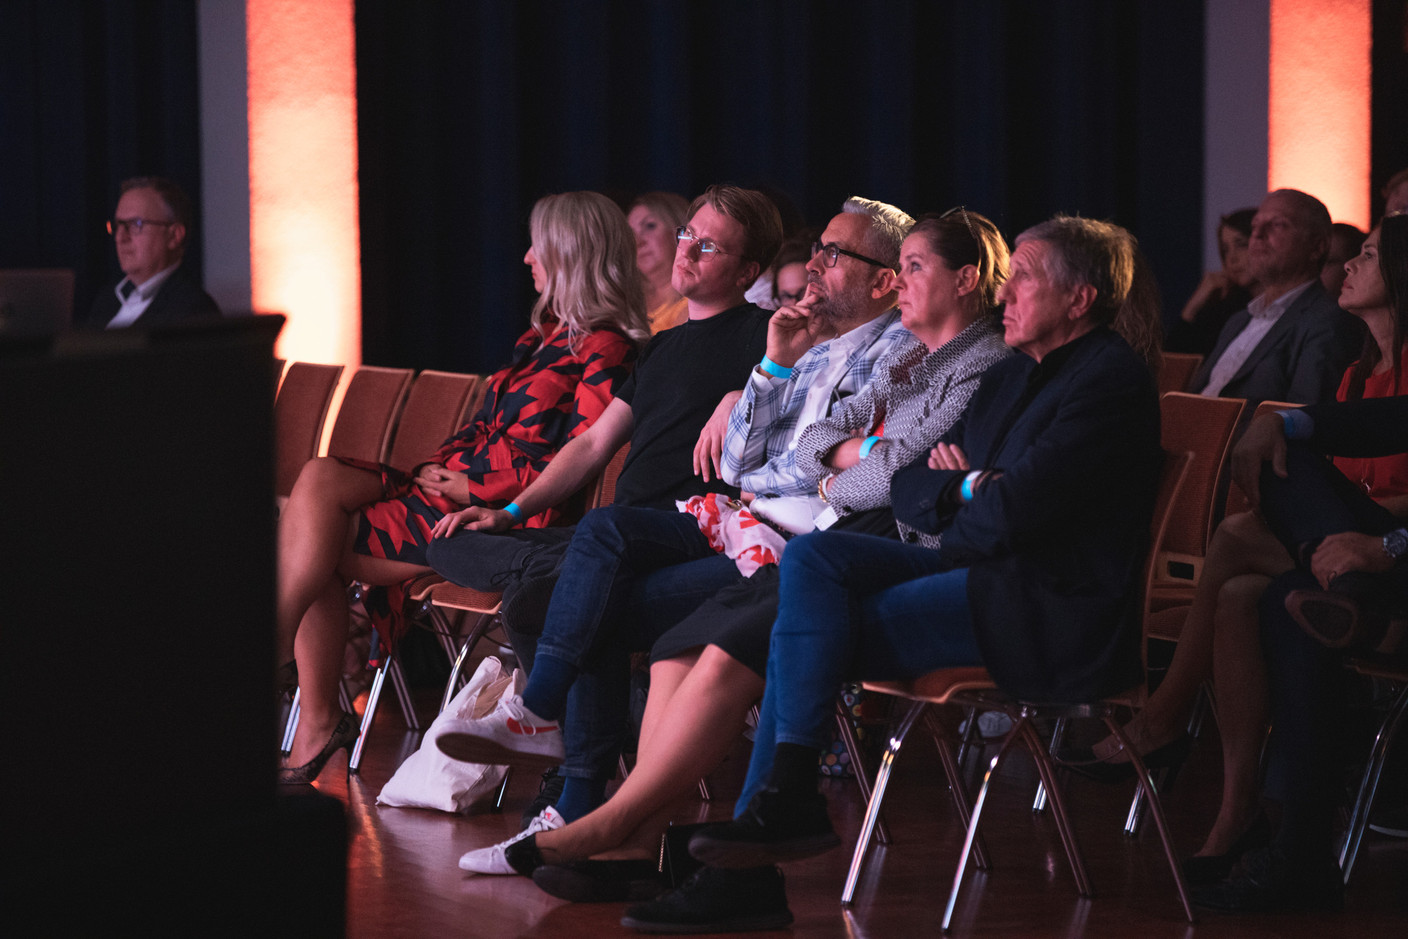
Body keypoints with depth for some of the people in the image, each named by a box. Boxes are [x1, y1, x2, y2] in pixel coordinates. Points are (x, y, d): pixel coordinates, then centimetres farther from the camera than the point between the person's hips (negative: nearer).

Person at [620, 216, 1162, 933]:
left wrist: (957, 494, 2)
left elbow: (1010, 515, -20)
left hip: (1052, 610, -9)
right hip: (981, 574, 9)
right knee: (813, 556, -13)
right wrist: (969, 489, -3)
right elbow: (907, 489, 18)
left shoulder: (1111, 381, -10)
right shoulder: (1010, 374, 20)